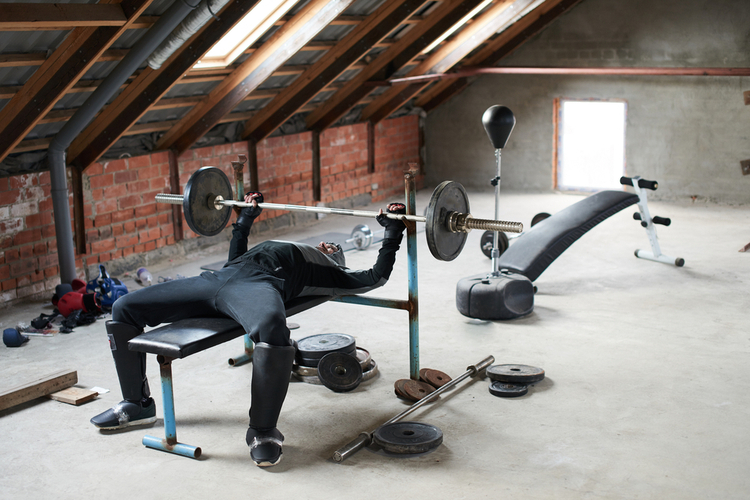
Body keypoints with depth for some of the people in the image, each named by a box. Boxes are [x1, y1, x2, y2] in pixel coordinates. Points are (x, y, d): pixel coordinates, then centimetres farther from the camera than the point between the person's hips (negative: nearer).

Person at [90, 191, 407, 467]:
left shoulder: (332, 272, 25)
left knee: (271, 327, -46)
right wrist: (245, 218, 58)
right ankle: (137, 404, 12)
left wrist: (393, 231, 20)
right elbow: (236, 258, 52)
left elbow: (376, 276, 16)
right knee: (125, 308, 1)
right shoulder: (297, 253, 43)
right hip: (216, 279, 7)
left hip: (259, 284, -7)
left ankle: (263, 431, -26)